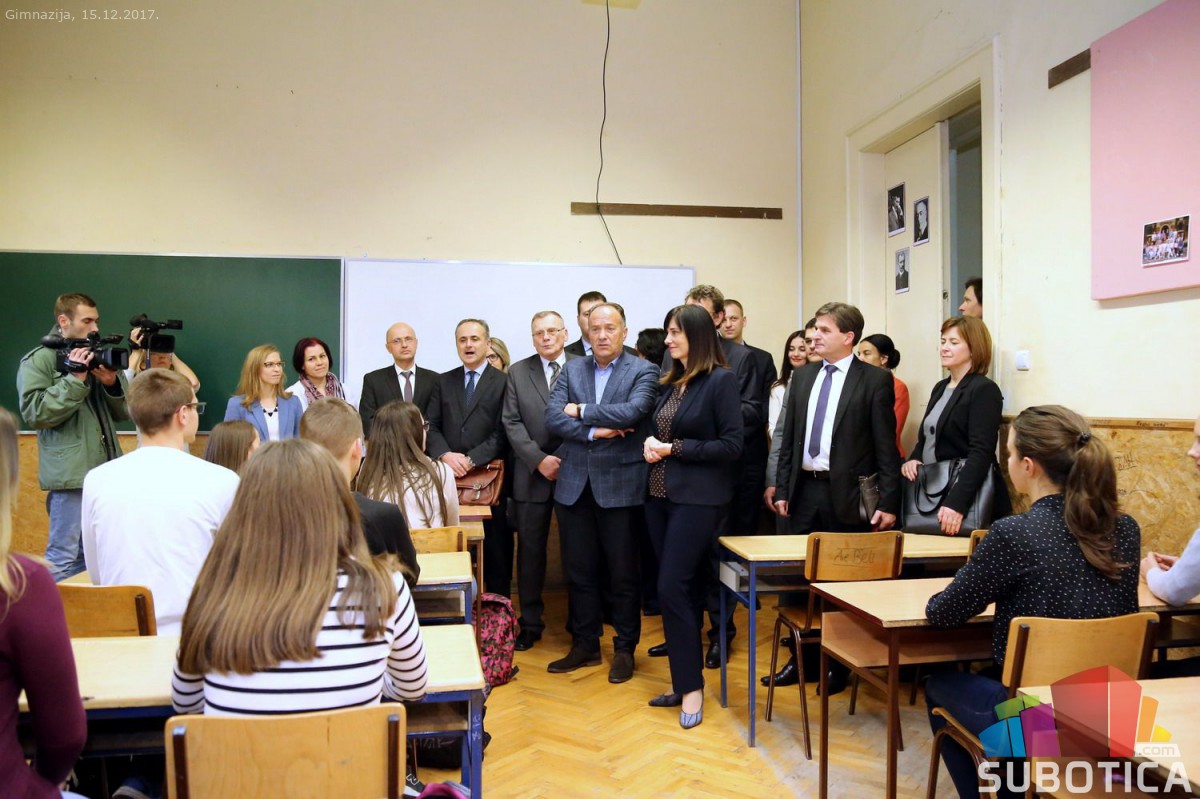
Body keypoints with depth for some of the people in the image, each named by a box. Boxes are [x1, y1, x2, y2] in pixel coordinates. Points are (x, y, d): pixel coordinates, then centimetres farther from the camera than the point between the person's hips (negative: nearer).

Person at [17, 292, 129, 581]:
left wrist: (113, 384, -4)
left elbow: (123, 413, 15)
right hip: (72, 475, -6)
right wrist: (74, 380, -16)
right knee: (65, 558, -3)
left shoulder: (98, 358, 16)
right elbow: (34, 413, -12)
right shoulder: (38, 361, -1)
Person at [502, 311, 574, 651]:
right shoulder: (518, 372, 7)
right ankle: (530, 623, 20)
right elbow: (511, 422, 1)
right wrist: (539, 459, -10)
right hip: (532, 474, 2)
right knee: (530, 550, 8)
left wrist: (567, 460, -13)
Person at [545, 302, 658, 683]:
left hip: (619, 484, -4)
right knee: (578, 570, 12)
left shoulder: (643, 371, -2)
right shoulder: (572, 369, 9)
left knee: (623, 572, 6)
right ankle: (585, 644, 26)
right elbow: (552, 417, -2)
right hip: (574, 483, 4)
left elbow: (633, 411, -20)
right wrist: (594, 431, -14)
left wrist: (582, 411, -11)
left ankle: (625, 648, 21)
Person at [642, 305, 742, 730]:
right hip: (660, 495, 7)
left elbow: (731, 445, -13)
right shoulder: (671, 383, 12)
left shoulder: (721, 380, -9)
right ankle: (683, 681, 21)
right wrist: (651, 445, -3)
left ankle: (691, 687, 3)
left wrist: (674, 449, -14)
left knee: (673, 588, -10)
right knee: (683, 590, 12)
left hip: (698, 498, -7)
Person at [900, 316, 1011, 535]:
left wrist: (956, 502, -30)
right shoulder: (940, 388, 12)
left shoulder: (984, 390, -12)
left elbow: (981, 452, -21)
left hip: (969, 500, -7)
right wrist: (913, 459, -3)